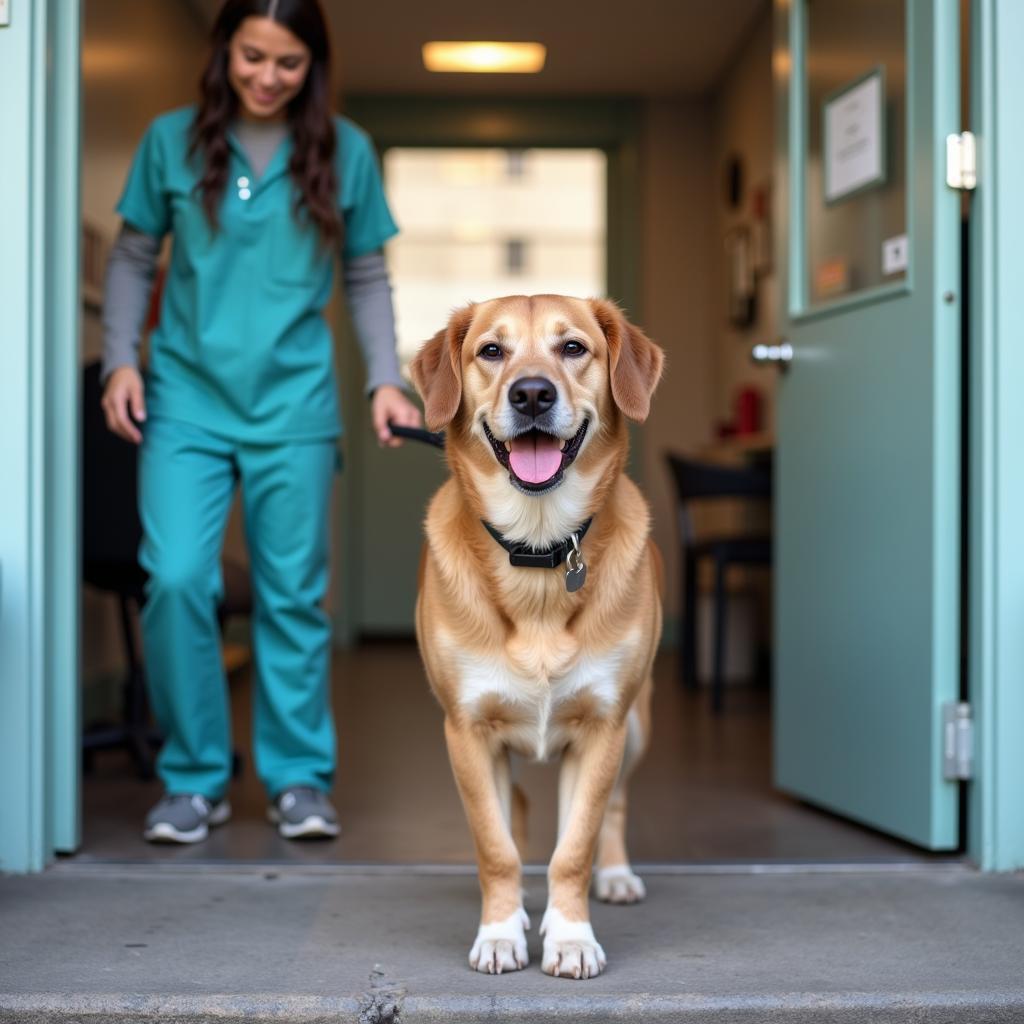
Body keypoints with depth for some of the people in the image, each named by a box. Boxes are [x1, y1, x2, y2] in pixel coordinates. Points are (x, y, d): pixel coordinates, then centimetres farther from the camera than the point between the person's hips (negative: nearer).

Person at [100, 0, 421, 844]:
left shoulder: (345, 152, 4)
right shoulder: (173, 140, 4)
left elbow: (367, 278, 10)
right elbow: (133, 259, 10)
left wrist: (386, 379, -1)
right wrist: (120, 359, -1)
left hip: (295, 404, 0)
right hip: (186, 398, 0)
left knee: (293, 593, 4)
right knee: (176, 581, -10)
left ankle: (299, 778, 17)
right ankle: (195, 778, 7)